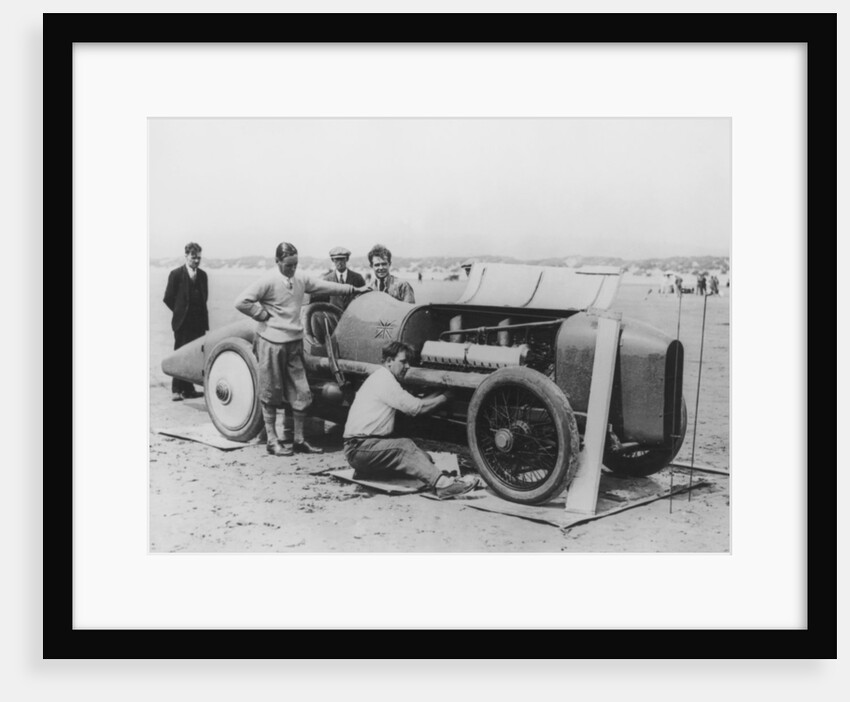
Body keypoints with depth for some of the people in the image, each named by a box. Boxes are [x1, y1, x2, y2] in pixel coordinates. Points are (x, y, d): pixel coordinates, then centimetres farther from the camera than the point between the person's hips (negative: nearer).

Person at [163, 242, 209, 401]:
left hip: (199, 322, 4)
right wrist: (180, 311, 4)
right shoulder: (176, 274, -3)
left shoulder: (202, 275, 10)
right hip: (183, 323, -4)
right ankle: (176, 390, 5)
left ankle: (188, 389, 11)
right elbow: (168, 298, 0)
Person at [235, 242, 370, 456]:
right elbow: (241, 302, -16)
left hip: (294, 343, 6)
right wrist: (263, 315, -11)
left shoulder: (300, 279, 7)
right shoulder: (268, 281, -12)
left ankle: (298, 440, 16)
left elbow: (325, 286, 18)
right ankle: (272, 441, 13)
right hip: (271, 343, -6)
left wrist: (354, 289, 22)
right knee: (271, 394, 4)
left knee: (301, 394, 5)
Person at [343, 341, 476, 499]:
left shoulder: (381, 378, 18)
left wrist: (438, 393, 9)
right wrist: (444, 397, -3)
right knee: (405, 447, -27)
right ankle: (442, 484, -40)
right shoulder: (384, 380, -13)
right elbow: (417, 408, -16)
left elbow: (411, 404, 15)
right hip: (358, 448, -9)